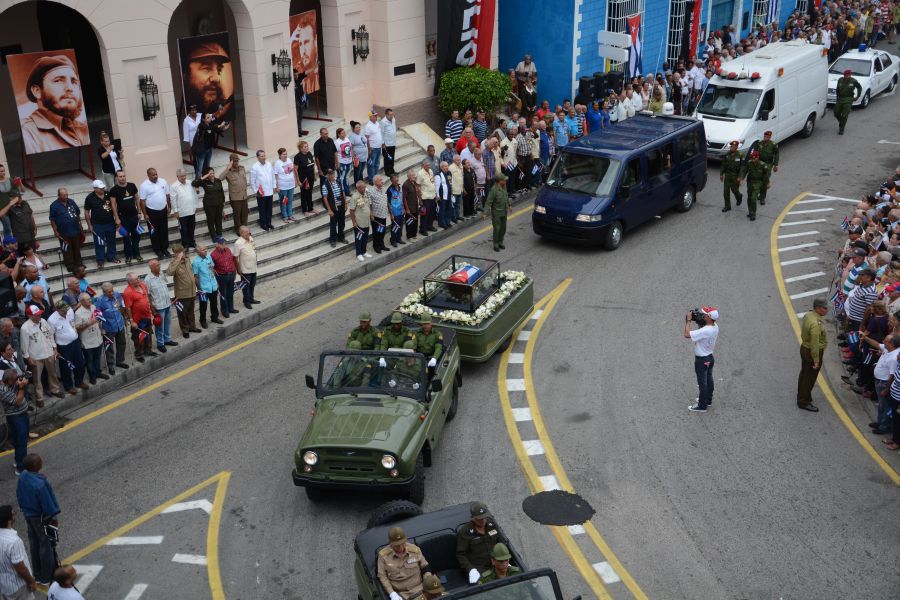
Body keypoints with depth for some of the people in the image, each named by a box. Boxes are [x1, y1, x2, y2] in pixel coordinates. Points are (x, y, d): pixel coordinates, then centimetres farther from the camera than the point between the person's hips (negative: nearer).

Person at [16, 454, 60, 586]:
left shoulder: (22, 476, -10)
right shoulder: (40, 484, -34)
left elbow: (19, 496, 6)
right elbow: (47, 504, -24)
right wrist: (54, 518, -10)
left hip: (29, 515, 8)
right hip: (41, 518, -8)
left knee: (34, 545, 21)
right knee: (46, 546, 10)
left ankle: (38, 575, 36)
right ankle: (47, 578, 23)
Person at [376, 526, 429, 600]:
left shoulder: (415, 550, 0)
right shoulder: (383, 555, -4)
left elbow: (425, 568, 11)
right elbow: (382, 576, -1)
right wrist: (392, 594, -11)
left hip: (418, 589, 1)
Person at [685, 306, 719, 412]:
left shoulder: (705, 331, -35)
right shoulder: (715, 327, -7)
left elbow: (687, 334, -36)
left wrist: (688, 321, -25)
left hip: (702, 360, -8)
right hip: (710, 357, 8)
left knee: (702, 383, 7)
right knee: (709, 380, 24)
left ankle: (702, 406, 21)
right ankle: (708, 399, 43)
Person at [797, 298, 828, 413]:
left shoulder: (808, 315, -3)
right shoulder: (816, 324, -32)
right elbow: (815, 344, -30)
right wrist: (816, 360, -24)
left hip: (804, 348, 10)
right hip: (811, 352, -10)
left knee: (804, 374, 24)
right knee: (810, 378, 4)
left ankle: (801, 397, 40)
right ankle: (804, 402, 16)